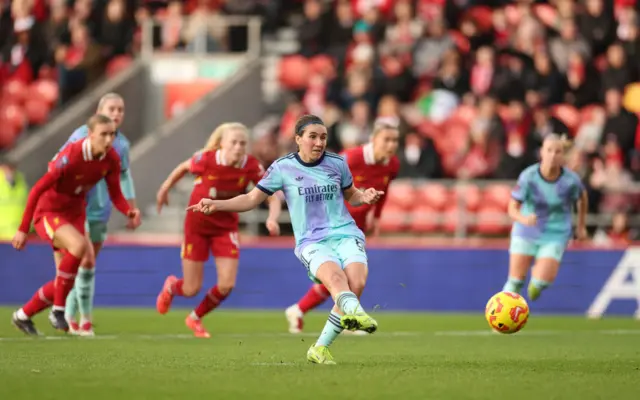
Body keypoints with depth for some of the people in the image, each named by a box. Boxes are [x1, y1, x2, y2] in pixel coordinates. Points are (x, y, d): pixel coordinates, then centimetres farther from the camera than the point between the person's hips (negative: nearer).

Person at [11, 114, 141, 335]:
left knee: (65, 281, 3)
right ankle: (59, 310, -20)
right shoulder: (71, 156, -28)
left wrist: (129, 212, -24)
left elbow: (115, 195, -1)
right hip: (48, 212, -7)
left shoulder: (111, 159, -10)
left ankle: (23, 315, 26)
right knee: (79, 245, -34)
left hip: (74, 213, 7)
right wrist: (23, 229, -21)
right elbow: (38, 189, -22)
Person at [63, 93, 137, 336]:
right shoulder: (82, 135, -11)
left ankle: (70, 316, 23)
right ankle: (85, 319, -6)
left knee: (85, 263, 12)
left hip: (101, 211, 6)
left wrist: (131, 207, 17)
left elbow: (124, 175, 19)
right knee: (86, 262, -13)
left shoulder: (122, 144, 5)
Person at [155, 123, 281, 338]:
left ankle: (195, 318, 21)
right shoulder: (206, 159, -24)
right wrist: (165, 189, 10)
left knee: (226, 286, -9)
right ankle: (171, 286, 41)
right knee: (192, 289, 1)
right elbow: (183, 167, -2)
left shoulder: (252, 166, -19)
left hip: (226, 227, 2)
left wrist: (272, 218, -36)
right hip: (197, 225, -2)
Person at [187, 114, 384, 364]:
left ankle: (320, 348, -13)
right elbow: (252, 199, 12)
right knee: (335, 277, -35)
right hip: (312, 242, -2)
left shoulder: (337, 163, 10)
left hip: (346, 234, 2)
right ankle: (358, 314, -65)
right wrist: (216, 205, 0)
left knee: (356, 283, -26)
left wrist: (365, 197, 4)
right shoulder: (283, 168, 4)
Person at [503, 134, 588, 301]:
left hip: (556, 234, 0)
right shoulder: (528, 176, -18)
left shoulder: (571, 180, -16)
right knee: (516, 281, -2)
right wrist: (523, 218, -38)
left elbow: (582, 197, 7)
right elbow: (513, 208, -15)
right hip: (527, 231, 0)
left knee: (543, 280, -14)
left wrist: (581, 226, 15)